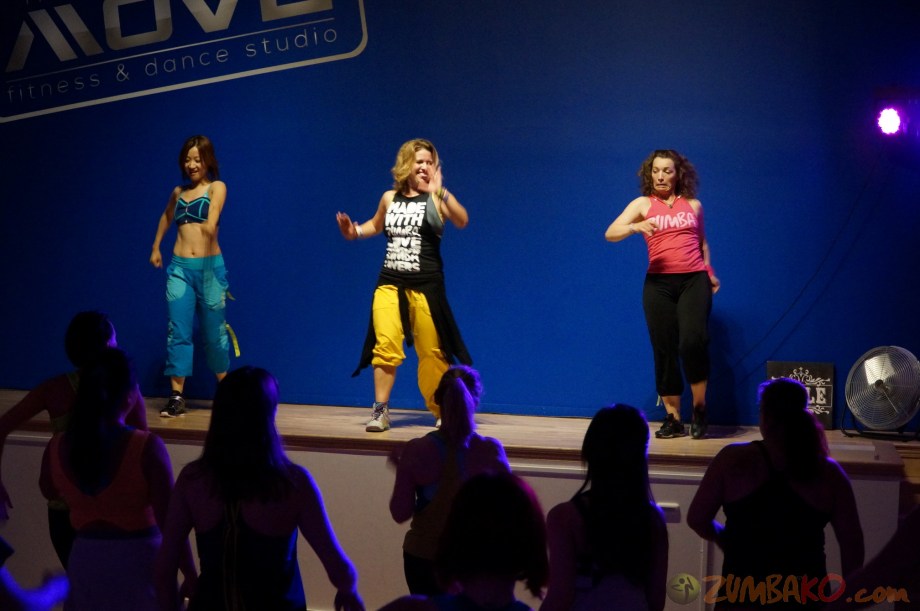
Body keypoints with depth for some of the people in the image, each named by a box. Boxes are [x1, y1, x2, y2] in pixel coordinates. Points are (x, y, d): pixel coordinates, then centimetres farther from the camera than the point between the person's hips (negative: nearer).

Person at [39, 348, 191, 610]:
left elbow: (49, 492, 15)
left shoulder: (57, 447, -8)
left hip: (86, 560, 3)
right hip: (139, 559, -3)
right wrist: (190, 574, -9)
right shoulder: (147, 448, -21)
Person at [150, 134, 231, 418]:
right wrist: (155, 247, 32)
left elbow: (212, 220, -22)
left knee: (213, 331, 5)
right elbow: (166, 217, 34)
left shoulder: (216, 187, -1)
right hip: (179, 268, 3)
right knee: (178, 332, -6)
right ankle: (176, 397, -7)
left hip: (210, 267, -3)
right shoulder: (178, 192, 13)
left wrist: (210, 227, -43)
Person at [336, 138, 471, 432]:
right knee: (385, 345, -11)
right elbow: (376, 225, 29)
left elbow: (462, 221, -24)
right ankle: (380, 410, -3)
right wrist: (354, 231, 9)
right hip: (389, 283, 3)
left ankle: (442, 410, 24)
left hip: (425, 286, -3)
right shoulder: (390, 198, 8)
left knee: (431, 351, 6)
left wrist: (440, 191, -35)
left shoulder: (437, 198, -4)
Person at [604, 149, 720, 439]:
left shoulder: (693, 205, 13)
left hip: (694, 280, 0)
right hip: (659, 283, 0)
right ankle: (672, 418, 10)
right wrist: (636, 227, -25)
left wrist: (709, 272, 14)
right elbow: (610, 233, -6)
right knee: (664, 350, 1)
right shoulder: (643, 204, 7)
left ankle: (699, 408, -1)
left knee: (693, 341, -20)